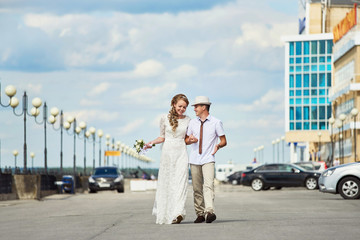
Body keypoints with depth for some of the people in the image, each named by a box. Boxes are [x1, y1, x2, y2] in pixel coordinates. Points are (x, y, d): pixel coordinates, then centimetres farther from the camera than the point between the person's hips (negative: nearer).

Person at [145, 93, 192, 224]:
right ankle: (163, 213, 16)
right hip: (167, 153, 0)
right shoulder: (165, 118, 3)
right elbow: (162, 137, 12)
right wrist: (152, 142, -4)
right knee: (165, 184, 3)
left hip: (181, 153, 0)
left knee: (180, 183, -12)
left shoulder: (188, 120, 7)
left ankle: (178, 213, -21)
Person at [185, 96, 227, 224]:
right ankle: (200, 214, 11)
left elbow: (224, 141, 4)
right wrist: (191, 140, -5)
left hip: (208, 160, -4)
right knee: (197, 188, 4)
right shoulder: (192, 123, 10)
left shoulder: (216, 122, 0)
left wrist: (218, 145, -18)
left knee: (208, 185, -19)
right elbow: (186, 140, 19)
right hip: (194, 160, 4)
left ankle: (209, 212, -30)